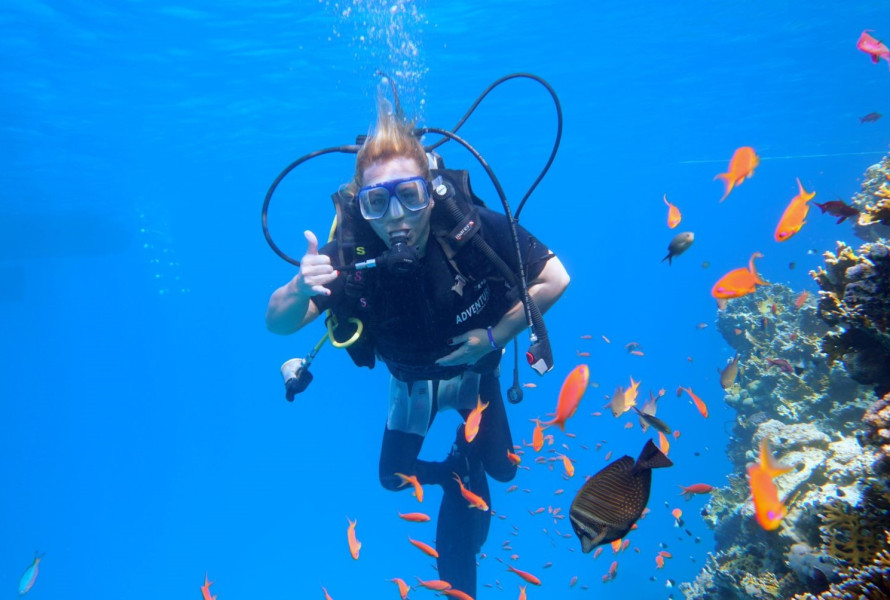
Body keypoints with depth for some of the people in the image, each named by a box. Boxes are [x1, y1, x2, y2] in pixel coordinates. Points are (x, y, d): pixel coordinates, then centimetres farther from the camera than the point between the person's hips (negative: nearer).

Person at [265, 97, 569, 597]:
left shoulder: (474, 228, -37)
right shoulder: (350, 256, -35)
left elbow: (555, 278, -26)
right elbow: (278, 323, -36)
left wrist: (494, 337, -27)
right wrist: (301, 288, -59)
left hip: (475, 368, 0)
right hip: (412, 380, 1)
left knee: (501, 469, 6)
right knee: (395, 476, 12)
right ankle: (460, 478, 44)